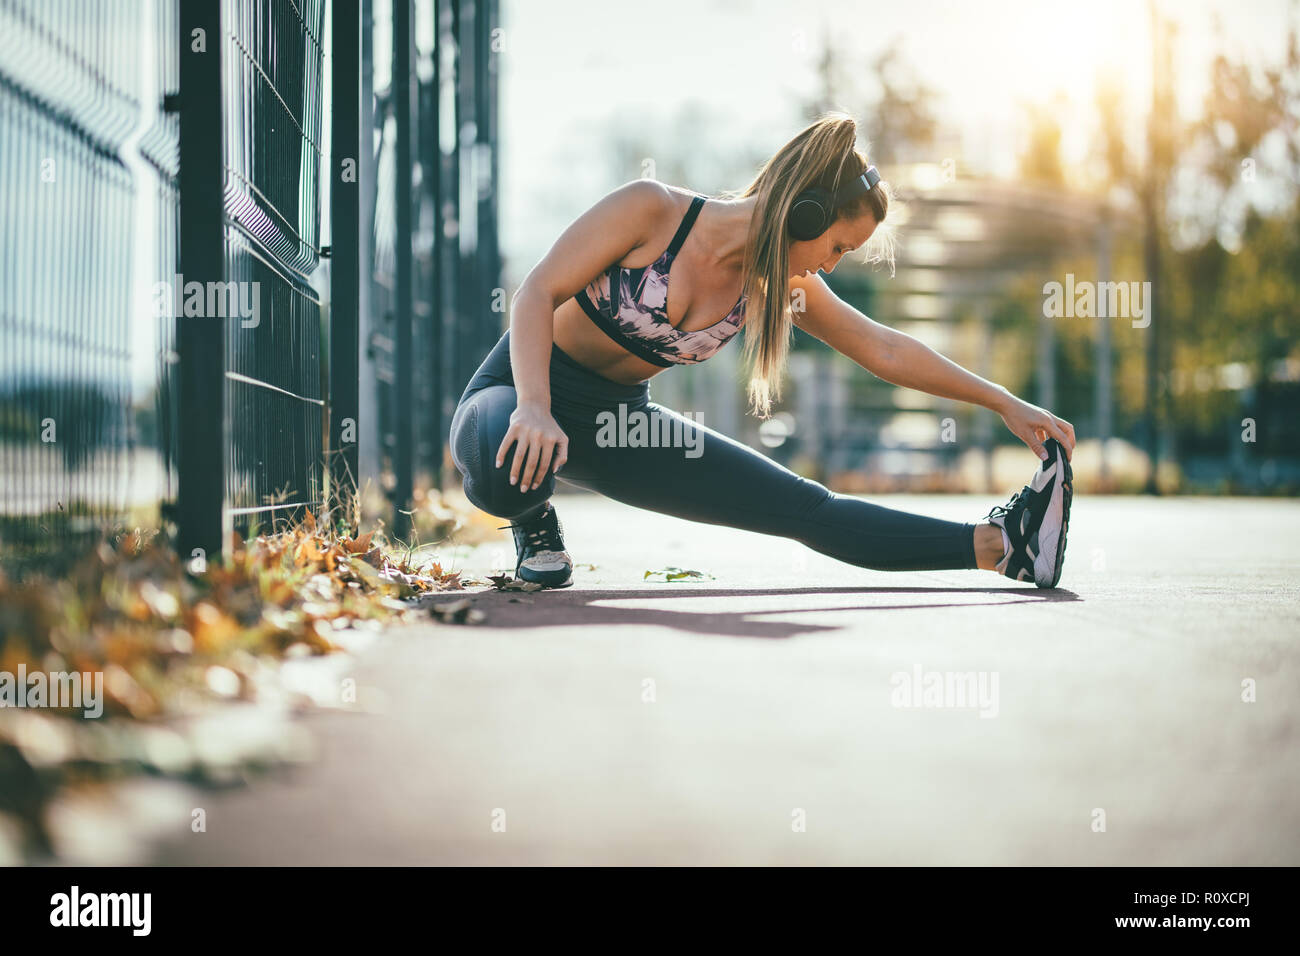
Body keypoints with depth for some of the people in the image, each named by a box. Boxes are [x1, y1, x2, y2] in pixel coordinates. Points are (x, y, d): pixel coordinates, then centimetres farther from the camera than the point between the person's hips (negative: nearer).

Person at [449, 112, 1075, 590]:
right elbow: (537, 293, -25)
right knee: (508, 467, -43)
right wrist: (534, 411, -40)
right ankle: (532, 520, -8)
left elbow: (886, 351, 4)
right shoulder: (651, 210, -22)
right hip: (517, 391, -5)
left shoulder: (782, 284, -4)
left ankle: (998, 546, -3)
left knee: (806, 509, -4)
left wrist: (1005, 405, 3)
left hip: (618, 421, 5)